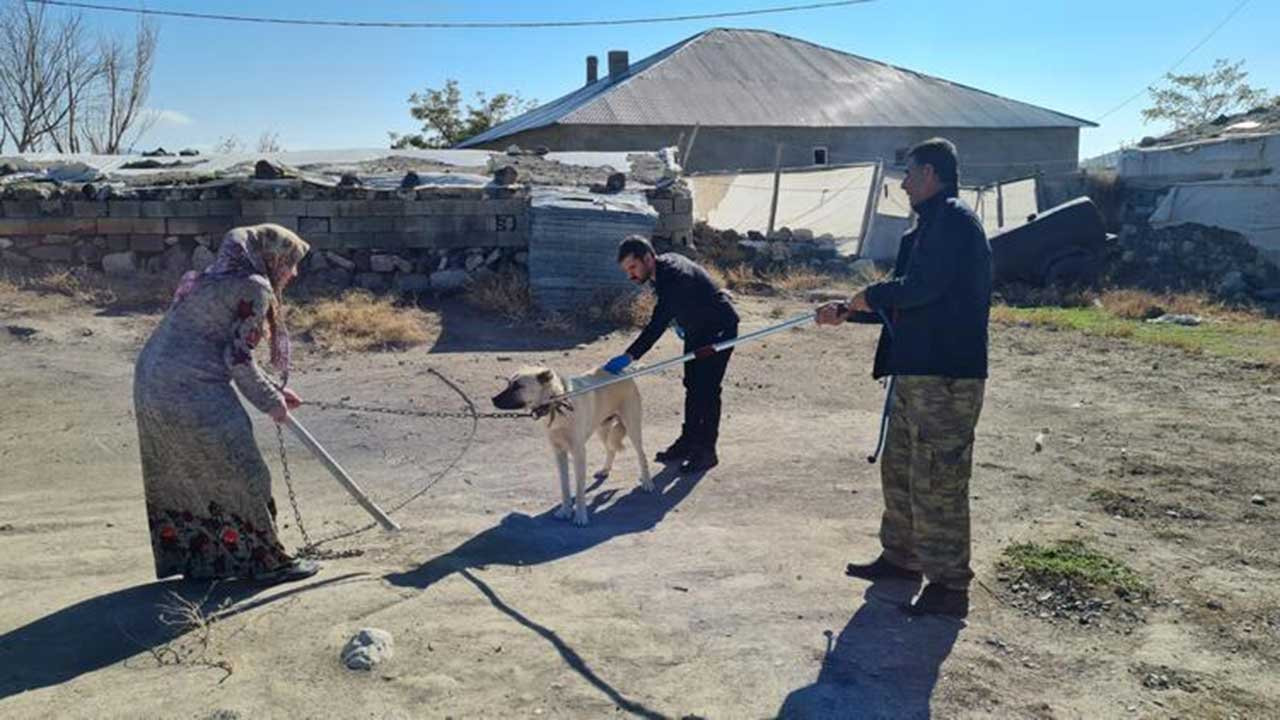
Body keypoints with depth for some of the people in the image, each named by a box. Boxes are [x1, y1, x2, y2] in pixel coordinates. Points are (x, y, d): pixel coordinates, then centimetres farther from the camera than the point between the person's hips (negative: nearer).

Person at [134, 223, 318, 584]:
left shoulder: (215, 279, 20)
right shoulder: (254, 287, -9)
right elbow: (238, 358, -14)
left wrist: (272, 392, 21)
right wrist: (270, 402, -1)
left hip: (151, 382, 10)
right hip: (193, 392, -10)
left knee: (178, 476, 18)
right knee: (239, 476, 2)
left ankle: (196, 558, 30)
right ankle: (265, 561, 13)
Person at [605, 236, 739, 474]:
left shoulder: (674, 277, -35)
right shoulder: (663, 266, -6)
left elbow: (658, 324, -42)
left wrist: (629, 357, -47)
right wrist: (678, 323, 9)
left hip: (720, 329, -10)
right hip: (697, 329, 10)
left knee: (707, 390, -10)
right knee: (692, 386, 13)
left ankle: (706, 451, -2)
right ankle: (688, 441, 23)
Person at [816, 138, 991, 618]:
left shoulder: (953, 219, -12)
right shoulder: (931, 224, 20)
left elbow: (922, 287, -25)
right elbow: (906, 302, 23)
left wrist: (869, 296, -9)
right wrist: (847, 313, 20)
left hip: (946, 376, -11)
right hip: (916, 371, 11)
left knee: (937, 480, -4)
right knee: (899, 467, 19)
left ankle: (949, 586, 7)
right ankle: (902, 556, 35)